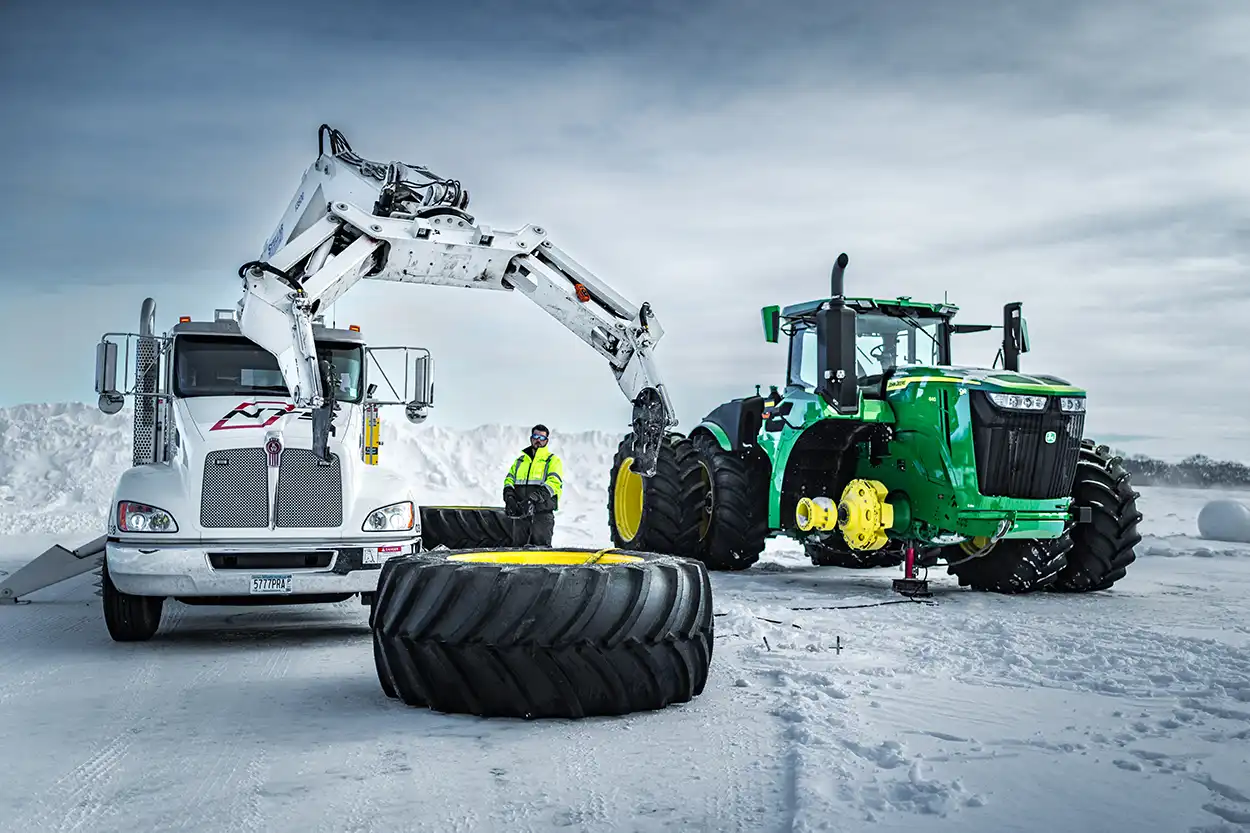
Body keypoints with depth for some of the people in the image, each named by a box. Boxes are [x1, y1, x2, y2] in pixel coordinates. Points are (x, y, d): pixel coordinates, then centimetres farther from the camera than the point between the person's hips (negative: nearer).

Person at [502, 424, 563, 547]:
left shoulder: (553, 461, 8)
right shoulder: (520, 460, 23)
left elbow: (554, 483, -8)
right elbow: (509, 479, 16)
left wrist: (533, 499, -21)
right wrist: (509, 497, -6)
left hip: (542, 513, -5)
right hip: (520, 512, 5)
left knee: (541, 547, -12)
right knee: (518, 546, 4)